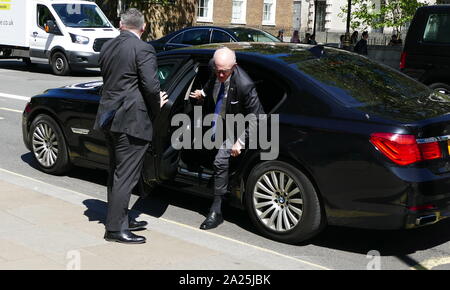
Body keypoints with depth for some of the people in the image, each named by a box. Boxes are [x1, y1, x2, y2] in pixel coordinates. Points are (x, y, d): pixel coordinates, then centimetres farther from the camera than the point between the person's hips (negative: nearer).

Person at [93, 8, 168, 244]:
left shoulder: (107, 47, 10)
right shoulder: (143, 49, -13)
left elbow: (109, 80, 13)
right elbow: (151, 86, -20)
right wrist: (156, 106, 1)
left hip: (109, 116, 8)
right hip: (131, 120, -8)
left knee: (116, 173, 18)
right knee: (126, 176, -2)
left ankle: (120, 218, 29)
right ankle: (115, 229, 1)